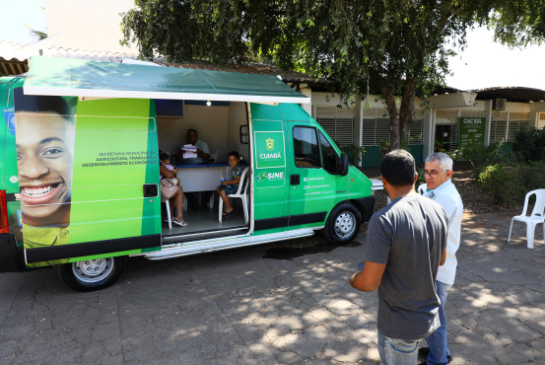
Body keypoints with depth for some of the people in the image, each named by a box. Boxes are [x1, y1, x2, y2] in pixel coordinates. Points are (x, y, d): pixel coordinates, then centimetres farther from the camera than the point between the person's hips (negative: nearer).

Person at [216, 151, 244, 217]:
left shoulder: (238, 170, -20)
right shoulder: (233, 170, 12)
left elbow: (237, 181, -26)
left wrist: (227, 182, -21)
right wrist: (226, 182, 4)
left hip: (237, 187, -11)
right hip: (232, 186, 11)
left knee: (222, 192, -27)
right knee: (218, 188, 15)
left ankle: (229, 208, -12)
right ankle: (227, 203, 16)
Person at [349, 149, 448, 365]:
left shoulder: (384, 220, -28)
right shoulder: (438, 211, -6)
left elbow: (370, 282, -24)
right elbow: (441, 259, 10)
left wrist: (353, 280, -3)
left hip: (400, 325, -7)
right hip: (428, 315, 7)